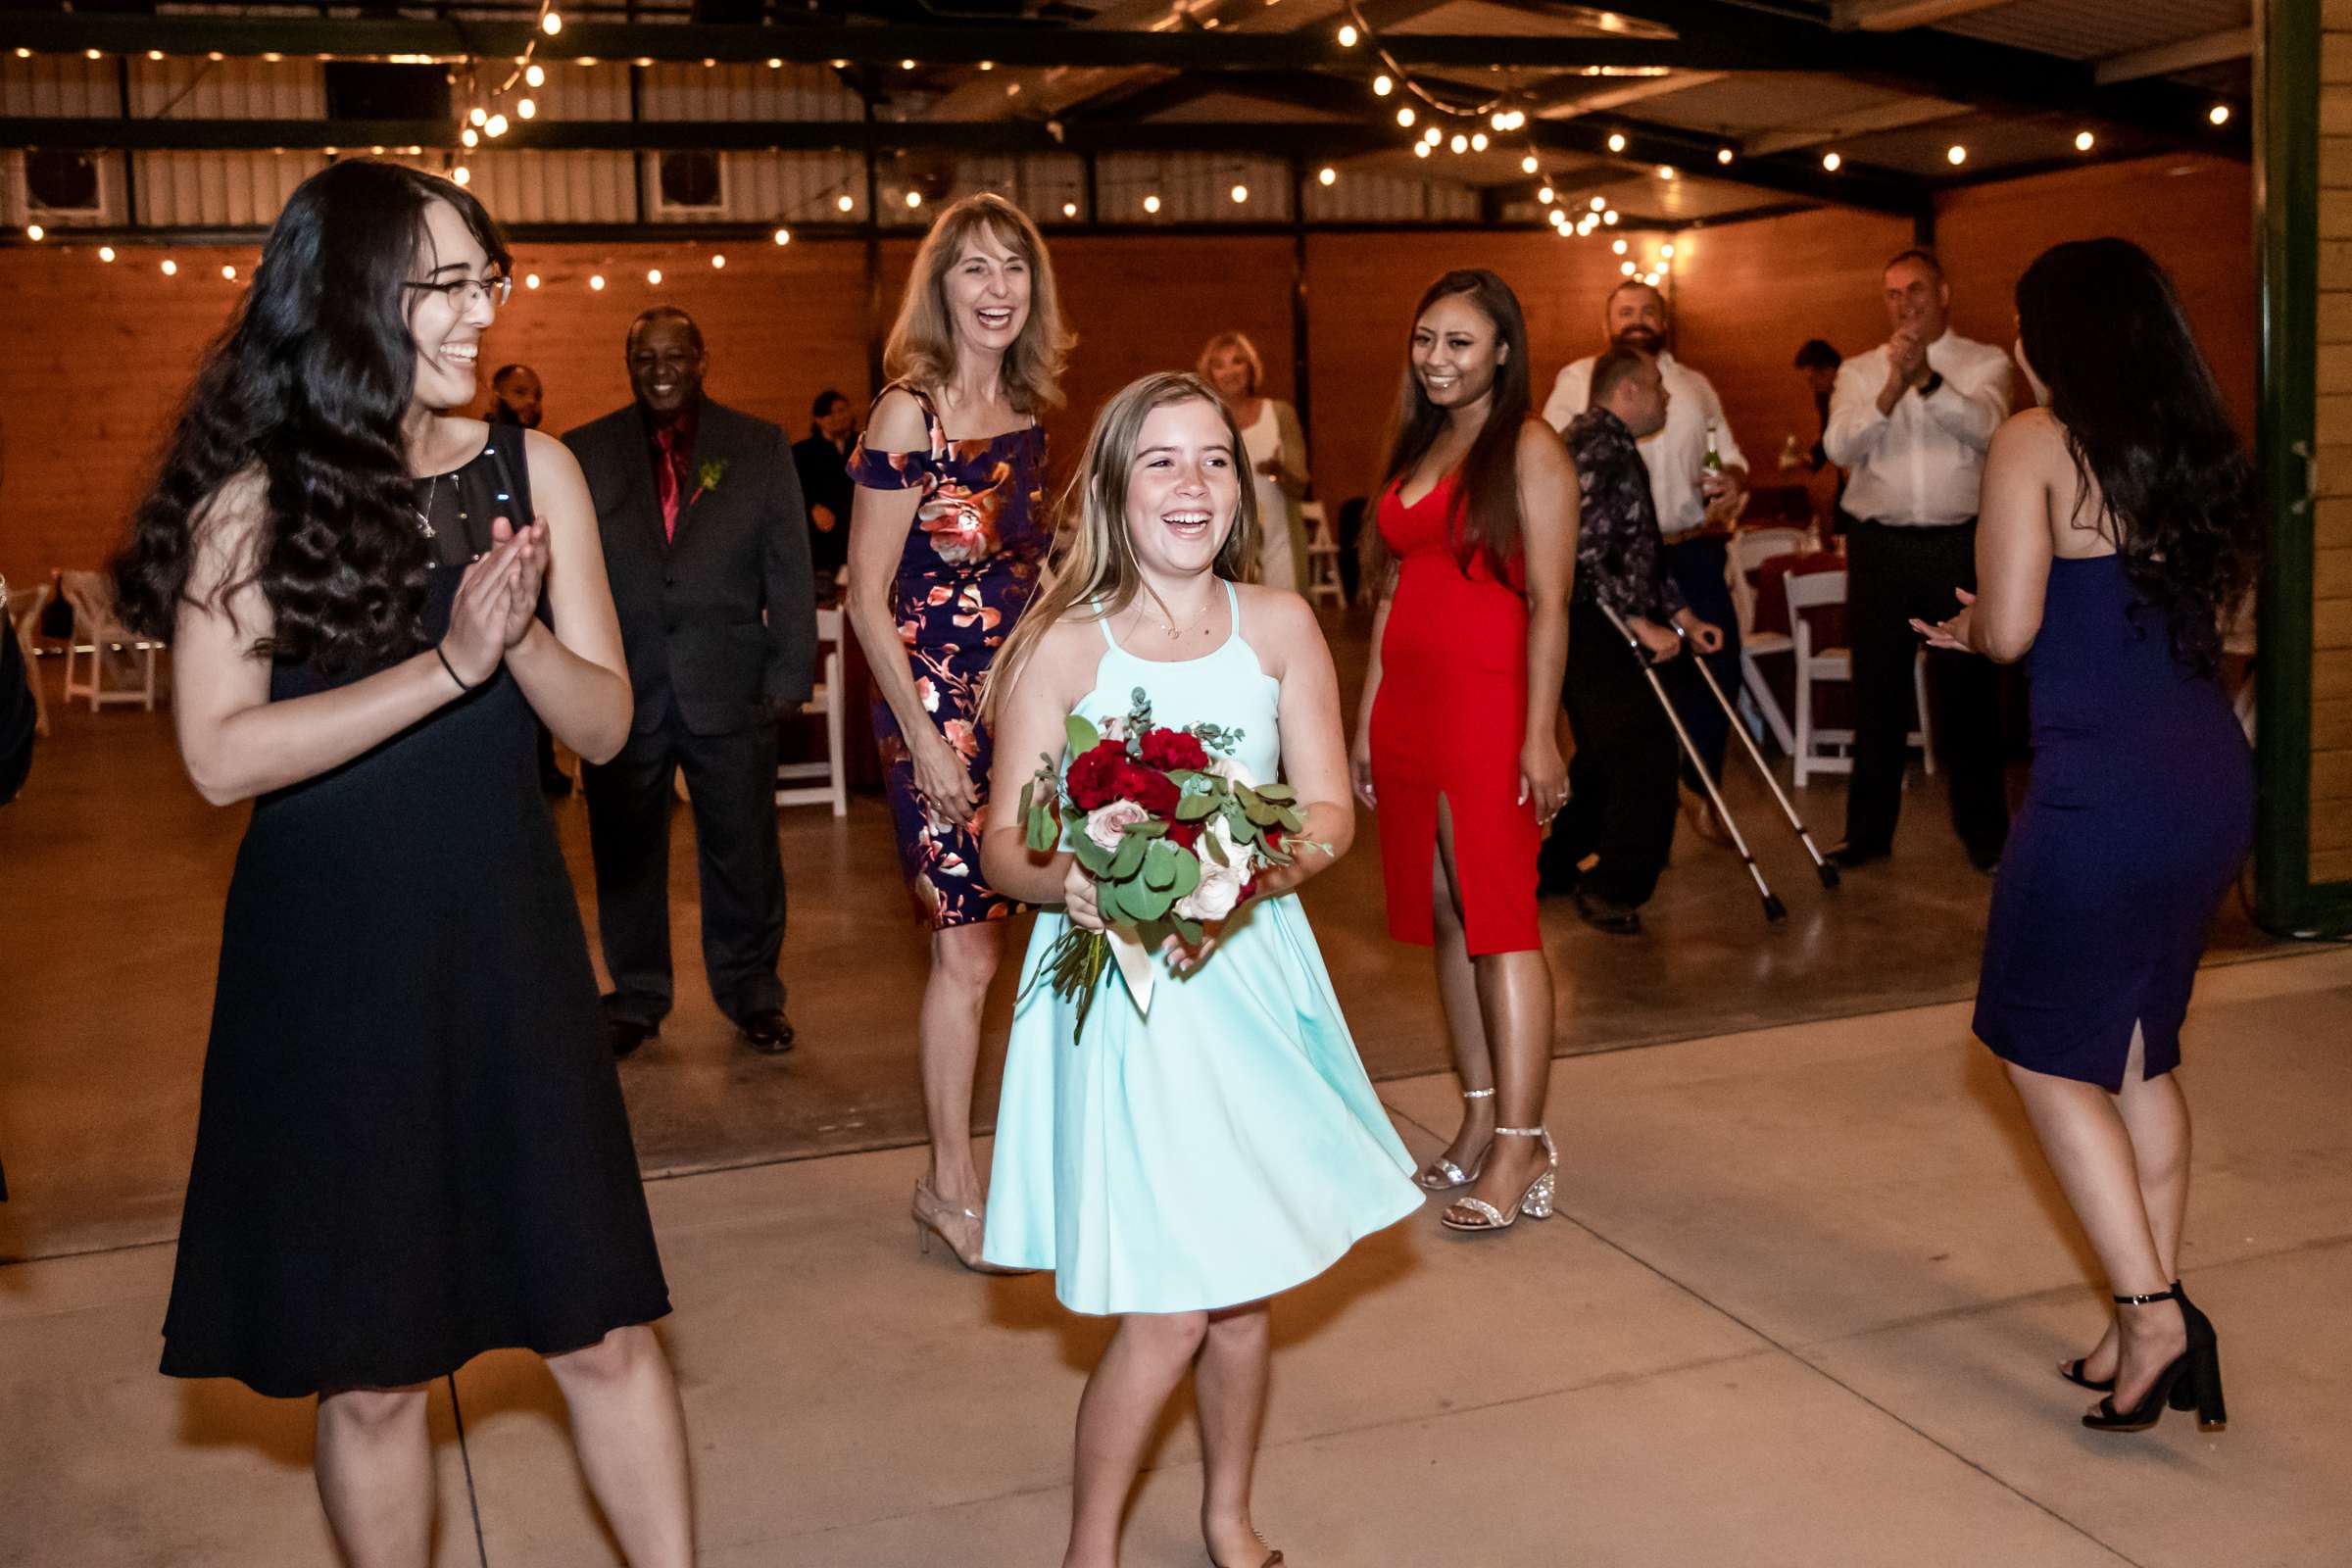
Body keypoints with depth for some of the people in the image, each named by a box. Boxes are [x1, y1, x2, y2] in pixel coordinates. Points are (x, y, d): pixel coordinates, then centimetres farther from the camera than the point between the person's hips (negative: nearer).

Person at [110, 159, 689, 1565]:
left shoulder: (530, 471, 2)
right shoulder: (253, 498, -5)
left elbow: (604, 723, 1)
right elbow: (221, 756, -14)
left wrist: (520, 633, -18)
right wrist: (449, 664, -21)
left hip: (507, 941, 2)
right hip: (325, 964, -2)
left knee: (604, 1331, 5)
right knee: (370, 1374, 9)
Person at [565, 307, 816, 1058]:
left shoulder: (760, 447, 5)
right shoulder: (583, 453, 6)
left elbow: (790, 569, 3)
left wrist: (789, 675, -3)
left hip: (730, 688, 0)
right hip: (622, 688, 1)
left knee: (743, 850, 8)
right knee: (625, 853, 9)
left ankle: (752, 994, 25)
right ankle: (636, 999, 25)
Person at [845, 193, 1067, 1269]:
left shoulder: (1028, 416, 8)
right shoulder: (908, 415, -10)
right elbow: (866, 598, -11)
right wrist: (923, 739, -13)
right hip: (937, 705, -6)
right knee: (966, 949, 0)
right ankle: (950, 1187, 16)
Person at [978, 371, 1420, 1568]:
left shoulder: (1279, 626, 0)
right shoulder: (1062, 646, -7)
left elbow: (1331, 811, 0)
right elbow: (1003, 842, -6)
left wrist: (1258, 874, -19)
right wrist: (1070, 882, -27)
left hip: (1251, 976, 3)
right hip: (1116, 990, -3)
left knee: (1247, 1290, 14)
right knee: (1166, 1310, -6)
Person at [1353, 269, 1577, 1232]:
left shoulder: (1529, 450, -5)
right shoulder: (1413, 448, 17)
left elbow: (1548, 603, -10)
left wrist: (1540, 736, -16)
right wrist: (1366, 718, 16)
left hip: (1488, 702, -7)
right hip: (1406, 701, 7)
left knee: (1499, 920, -7)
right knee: (1444, 918, 9)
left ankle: (1520, 1151, -3)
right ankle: (1482, 1123, 18)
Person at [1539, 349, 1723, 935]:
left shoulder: (1615, 447, 19)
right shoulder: (1596, 447, -15)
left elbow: (1639, 552, 24)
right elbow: (1584, 551, -23)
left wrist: (1684, 617, 19)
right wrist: (1644, 626, -19)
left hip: (1597, 629, 11)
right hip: (1587, 625, -11)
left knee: (1607, 751, 19)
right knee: (1647, 750, -10)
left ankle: (1555, 867, 30)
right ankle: (1614, 891, -3)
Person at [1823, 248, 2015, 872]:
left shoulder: (1985, 363, 4)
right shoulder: (1860, 371, 10)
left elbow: (1985, 427, -15)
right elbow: (1839, 447, -6)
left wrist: (1927, 380, -28)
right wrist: (1891, 390, -21)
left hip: (1959, 545, -2)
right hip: (1879, 545, 2)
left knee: (1968, 689, 3)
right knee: (1877, 689, 8)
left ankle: (1985, 832, 15)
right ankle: (1869, 830, 18)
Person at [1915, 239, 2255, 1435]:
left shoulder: (2036, 442, -7)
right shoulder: (2200, 448, 13)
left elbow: (2009, 629, -13)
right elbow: (2209, 615, 19)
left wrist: (1968, 629, 12)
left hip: (2103, 788, -7)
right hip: (2213, 774, 7)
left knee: (2047, 1056, 7)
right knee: (2137, 1052, 17)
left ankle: (2152, 1313, 2)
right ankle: (2152, 1320, 23)